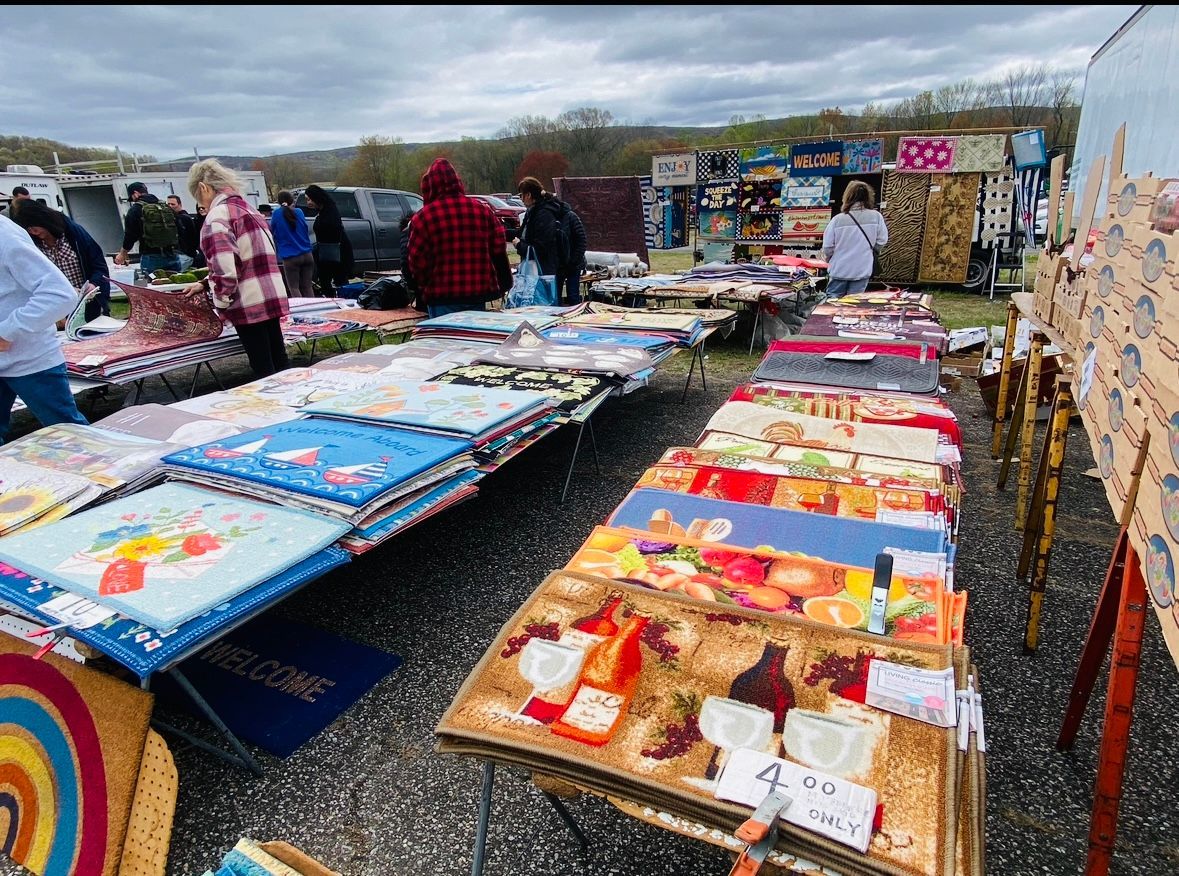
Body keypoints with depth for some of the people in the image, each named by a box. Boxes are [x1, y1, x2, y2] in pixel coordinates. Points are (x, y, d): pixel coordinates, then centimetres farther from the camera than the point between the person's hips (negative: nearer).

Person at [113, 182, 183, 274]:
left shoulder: (135, 209, -1)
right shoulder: (166, 207, 12)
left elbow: (130, 234, 1)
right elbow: (179, 230, 11)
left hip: (151, 257, -4)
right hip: (173, 256, 4)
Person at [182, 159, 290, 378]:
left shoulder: (218, 215, -11)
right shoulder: (246, 208, 17)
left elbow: (225, 266, -18)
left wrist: (221, 302, -4)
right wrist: (206, 285, 20)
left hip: (250, 304, -8)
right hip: (272, 296, 8)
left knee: (264, 369, 0)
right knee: (279, 362, 13)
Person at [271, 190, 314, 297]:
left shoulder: (277, 214, -4)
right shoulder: (299, 212, 4)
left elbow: (272, 232, 10)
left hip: (290, 258, -3)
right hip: (307, 255, 3)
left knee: (293, 287, 3)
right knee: (307, 286, 9)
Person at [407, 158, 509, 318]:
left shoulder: (424, 216, -7)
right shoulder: (482, 209, 5)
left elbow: (417, 262, -5)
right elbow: (499, 250, 7)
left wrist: (424, 287, 11)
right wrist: (503, 283, 16)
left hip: (442, 298, -3)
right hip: (479, 293, 4)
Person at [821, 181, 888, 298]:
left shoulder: (838, 219, -12)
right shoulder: (876, 216, -8)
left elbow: (827, 247, -7)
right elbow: (881, 241, 2)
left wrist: (829, 258, 15)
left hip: (838, 270, -1)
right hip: (862, 270, 1)